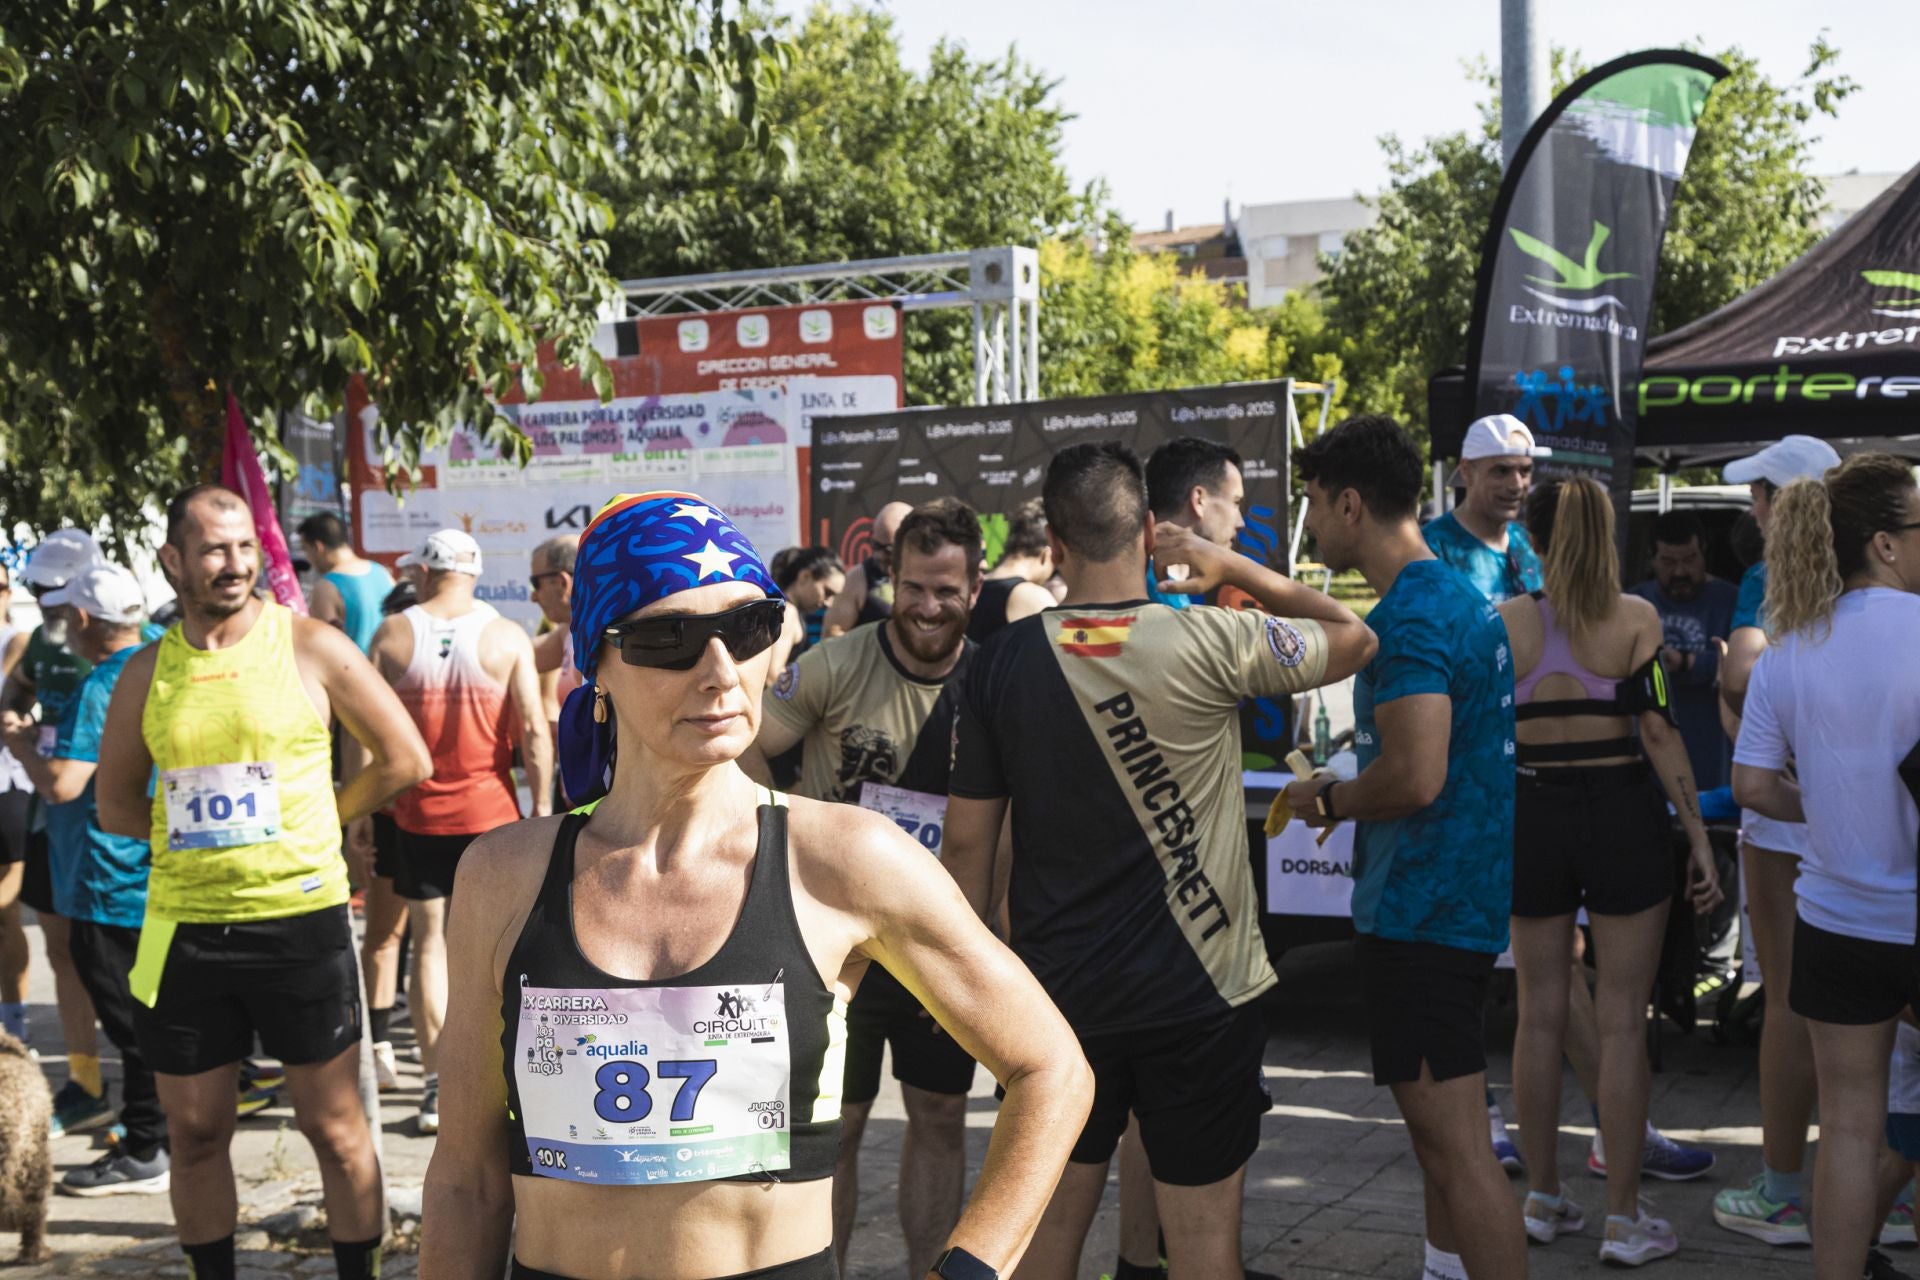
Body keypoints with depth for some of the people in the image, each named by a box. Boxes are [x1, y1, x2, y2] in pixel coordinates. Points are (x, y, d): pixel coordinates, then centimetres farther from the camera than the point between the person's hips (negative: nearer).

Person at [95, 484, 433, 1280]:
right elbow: (114, 801, 16)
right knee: (194, 1132, 13)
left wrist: (311, 824, 2)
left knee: (333, 1125, 5)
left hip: (301, 918, -3)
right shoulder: (148, 671, 5)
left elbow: (405, 759, 2)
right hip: (183, 928, 3)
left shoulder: (311, 647, -3)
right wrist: (190, 831, 2)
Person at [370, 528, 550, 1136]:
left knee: (429, 942, 6)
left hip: (417, 813, 0)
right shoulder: (507, 636, -3)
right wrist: (542, 806, 0)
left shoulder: (393, 634, -1)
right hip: (490, 811, 0)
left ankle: (437, 1086, 5)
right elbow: (533, 731, -6)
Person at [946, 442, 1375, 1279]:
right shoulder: (1208, 643, -14)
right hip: (1200, 991, -3)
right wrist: (1233, 568, 6)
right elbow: (1353, 639, 2)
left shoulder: (1005, 661, -5)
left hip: (1059, 989, 3)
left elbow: (967, 842, -1)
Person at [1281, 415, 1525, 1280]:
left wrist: (1328, 800, -12)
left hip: (1422, 908, -11)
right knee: (1437, 1126, 22)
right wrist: (1347, 793, 17)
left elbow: (1415, 776, -29)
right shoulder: (1462, 597, 13)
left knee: (1454, 1143, -7)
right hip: (1461, 899, 11)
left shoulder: (1409, 616, -19)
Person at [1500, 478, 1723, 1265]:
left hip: (1531, 819, 2)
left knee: (1541, 1015, 11)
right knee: (1621, 1022, 3)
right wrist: (1698, 835, -6)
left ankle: (1543, 1201, 21)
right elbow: (1658, 730, -10)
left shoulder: (1504, 623, -2)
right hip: (1623, 816, -2)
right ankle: (1623, 1221, 7)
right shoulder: (1635, 618, -5)